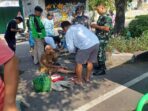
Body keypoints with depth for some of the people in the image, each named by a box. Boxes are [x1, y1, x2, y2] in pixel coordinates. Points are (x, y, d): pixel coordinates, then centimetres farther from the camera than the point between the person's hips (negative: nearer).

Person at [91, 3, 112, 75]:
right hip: (99, 37, 10)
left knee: (100, 53, -5)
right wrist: (95, 26, 8)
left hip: (103, 38, -10)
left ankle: (102, 69, 3)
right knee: (100, 52, 17)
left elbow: (106, 28, -28)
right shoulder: (101, 17, 13)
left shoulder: (107, 17, -17)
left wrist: (96, 26, -21)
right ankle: (101, 66, 30)